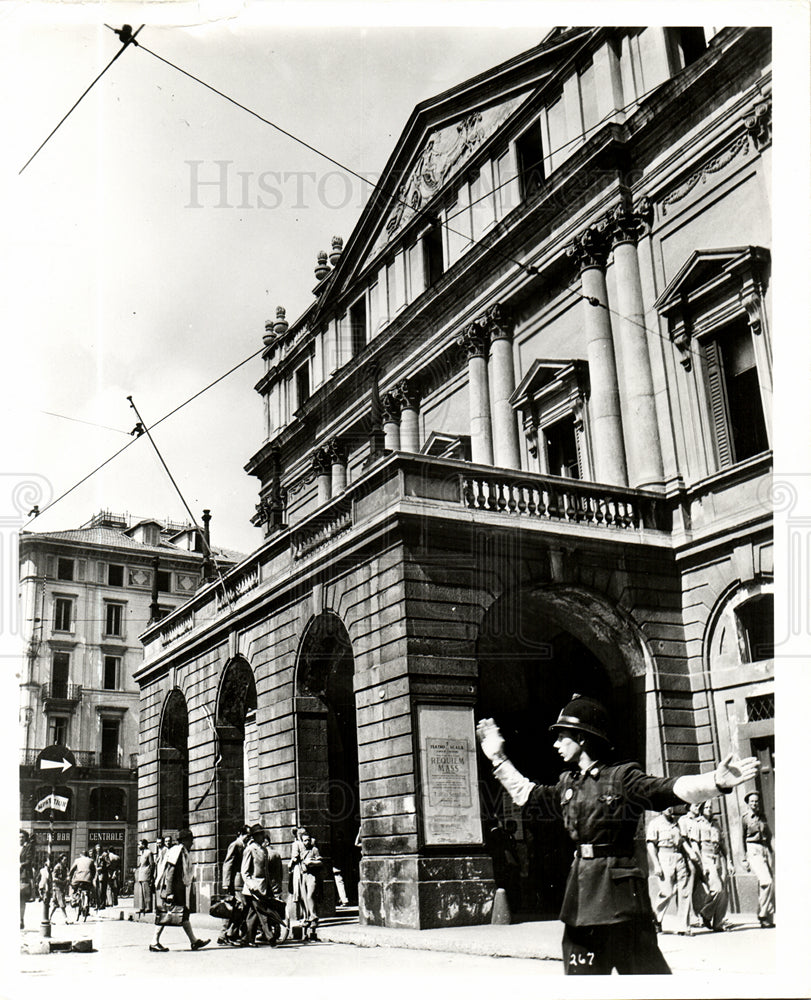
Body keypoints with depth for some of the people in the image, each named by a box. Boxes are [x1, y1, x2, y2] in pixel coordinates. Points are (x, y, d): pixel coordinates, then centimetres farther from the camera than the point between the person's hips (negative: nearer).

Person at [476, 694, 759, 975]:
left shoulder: (622, 778, -5)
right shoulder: (567, 784, 15)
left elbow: (672, 789, -19)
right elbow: (525, 793, 31)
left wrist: (716, 782, -36)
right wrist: (498, 758, 34)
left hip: (619, 890, -6)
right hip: (580, 897, 7)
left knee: (646, 969, -4)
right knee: (580, 971, 10)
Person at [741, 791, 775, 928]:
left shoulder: (763, 817, 16)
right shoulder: (745, 818, 3)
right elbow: (742, 839, 5)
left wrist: (772, 852, 15)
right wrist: (745, 859, 1)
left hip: (766, 849, 5)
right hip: (753, 850, -5)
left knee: (770, 883, 0)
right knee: (766, 881, -21)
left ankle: (769, 919, 8)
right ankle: (762, 914, -10)